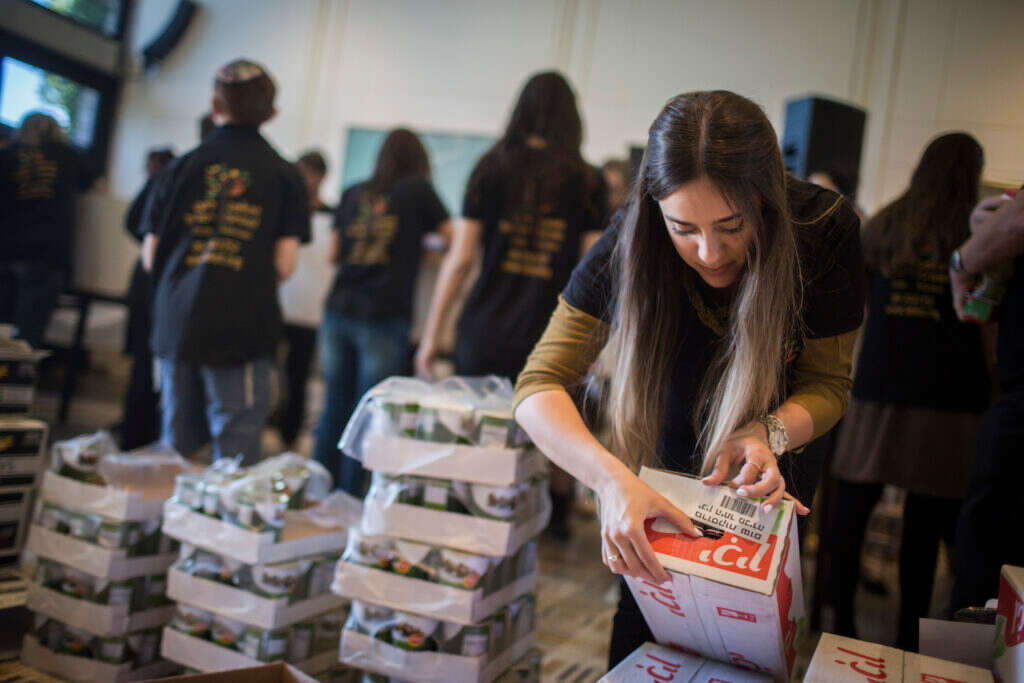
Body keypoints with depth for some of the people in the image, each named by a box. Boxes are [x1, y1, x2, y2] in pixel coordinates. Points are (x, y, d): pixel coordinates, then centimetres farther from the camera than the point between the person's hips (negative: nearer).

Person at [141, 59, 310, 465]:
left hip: (177, 323, 3)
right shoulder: (283, 176, -2)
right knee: (236, 448, 3)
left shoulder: (183, 167, 2)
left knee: (176, 446, 15)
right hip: (242, 331, -2)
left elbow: (150, 255, 4)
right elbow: (284, 265, -5)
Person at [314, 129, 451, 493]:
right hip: (384, 316, -4)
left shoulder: (353, 193, 14)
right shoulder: (418, 189, 4)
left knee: (334, 407, 12)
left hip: (338, 311, 4)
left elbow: (333, 253, 16)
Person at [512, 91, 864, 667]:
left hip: (776, 476, 1)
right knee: (639, 641, 12)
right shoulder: (631, 243, -29)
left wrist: (771, 432, -36)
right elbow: (539, 387, -29)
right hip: (661, 474, 0)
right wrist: (612, 479, -47)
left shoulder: (827, 231, -28)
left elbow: (828, 383, -14)